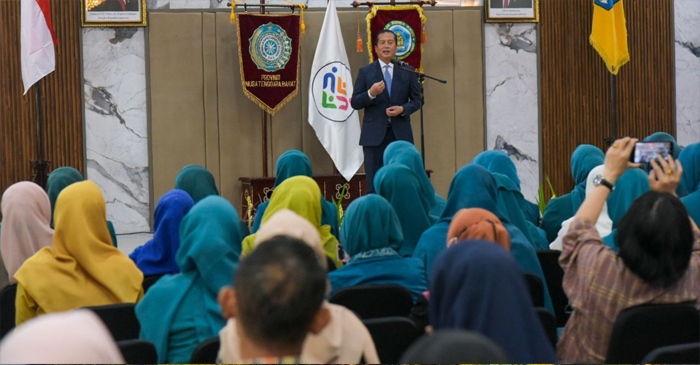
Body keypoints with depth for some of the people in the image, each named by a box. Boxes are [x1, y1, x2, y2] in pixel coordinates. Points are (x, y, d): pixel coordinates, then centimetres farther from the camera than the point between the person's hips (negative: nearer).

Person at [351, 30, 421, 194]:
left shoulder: (407, 71, 9)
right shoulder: (365, 72, 6)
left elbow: (416, 100, 9)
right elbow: (355, 103, 2)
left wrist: (403, 109, -10)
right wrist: (371, 93, -16)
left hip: (400, 133, 1)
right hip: (374, 134, -1)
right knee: (374, 184, -1)